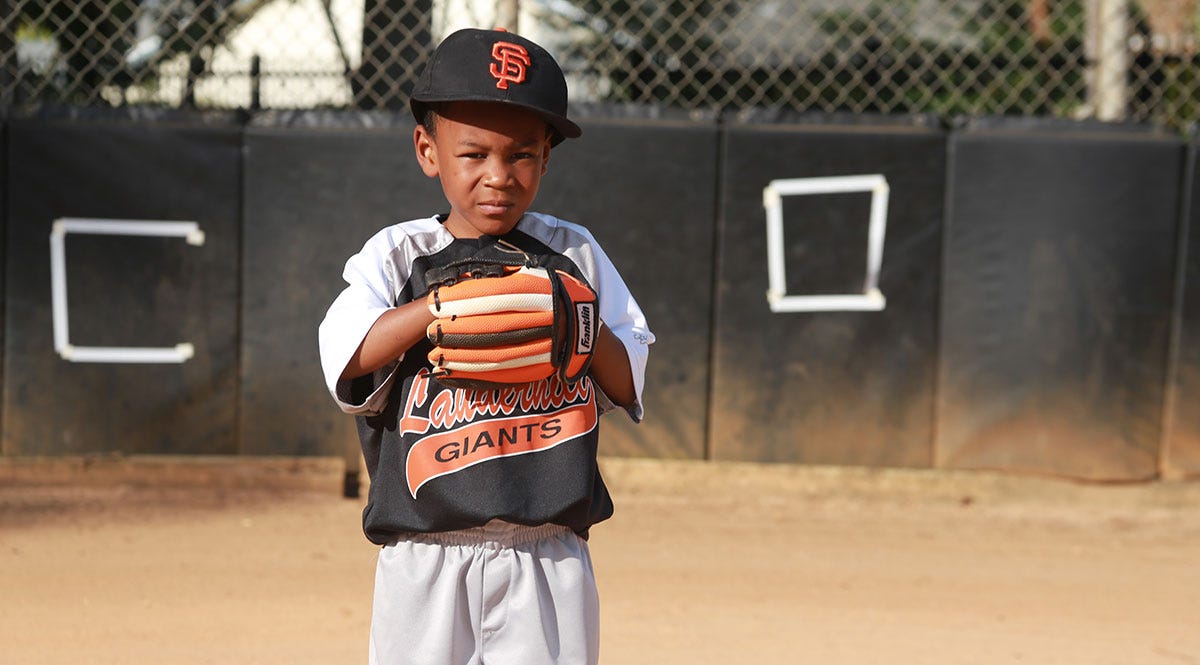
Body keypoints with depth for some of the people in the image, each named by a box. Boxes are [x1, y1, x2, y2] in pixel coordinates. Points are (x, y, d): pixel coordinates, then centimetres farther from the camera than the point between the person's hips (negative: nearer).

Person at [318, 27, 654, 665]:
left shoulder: (575, 254, 8)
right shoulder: (397, 256, 2)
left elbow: (627, 384, 6)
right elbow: (345, 354, -15)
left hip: (548, 562, 1)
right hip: (426, 561, -1)